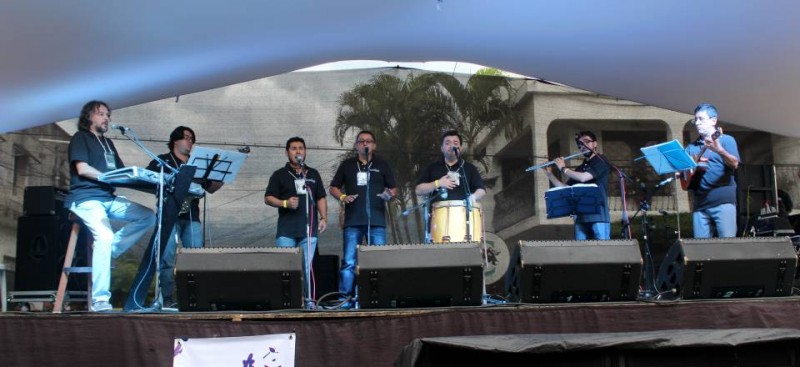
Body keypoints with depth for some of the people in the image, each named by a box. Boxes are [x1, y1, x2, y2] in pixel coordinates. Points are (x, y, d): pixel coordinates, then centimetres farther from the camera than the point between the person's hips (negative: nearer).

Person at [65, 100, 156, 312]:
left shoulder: (108, 143, 25)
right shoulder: (80, 138, 5)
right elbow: (82, 168, -9)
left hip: (109, 198, 8)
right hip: (86, 198, -7)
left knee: (148, 217, -7)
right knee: (105, 236, -29)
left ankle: (107, 251, -9)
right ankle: (100, 300, -27)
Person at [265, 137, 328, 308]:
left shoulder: (313, 174, 18)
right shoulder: (279, 175, 8)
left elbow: (321, 198, 20)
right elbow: (268, 198, 3)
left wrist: (323, 218, 7)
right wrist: (285, 203, -13)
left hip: (309, 229, 2)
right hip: (286, 230, -2)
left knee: (307, 266, 0)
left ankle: (309, 300, 5)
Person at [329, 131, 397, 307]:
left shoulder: (382, 165, 12)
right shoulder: (347, 165, 12)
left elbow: (394, 188, 12)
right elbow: (334, 187, 15)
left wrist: (390, 195, -11)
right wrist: (342, 197, -5)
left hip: (376, 221, 0)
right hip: (352, 221, 0)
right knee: (349, 262, -3)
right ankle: (345, 298, 2)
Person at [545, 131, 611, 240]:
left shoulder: (601, 162, 0)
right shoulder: (580, 169, 21)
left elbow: (583, 177, -15)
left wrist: (563, 168, -2)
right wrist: (549, 174, 9)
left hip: (599, 216, -6)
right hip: (581, 217, 6)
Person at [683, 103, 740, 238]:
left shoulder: (726, 140, 5)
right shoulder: (692, 147, 19)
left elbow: (734, 164, -11)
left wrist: (719, 150, -28)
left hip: (723, 201, -5)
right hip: (700, 204, 5)